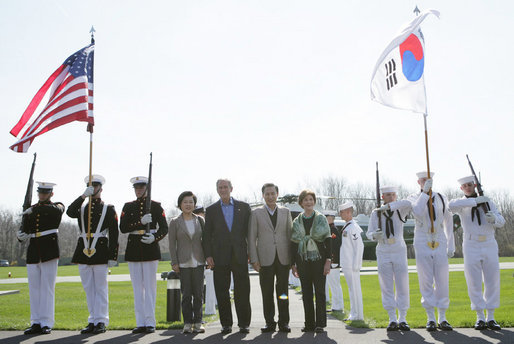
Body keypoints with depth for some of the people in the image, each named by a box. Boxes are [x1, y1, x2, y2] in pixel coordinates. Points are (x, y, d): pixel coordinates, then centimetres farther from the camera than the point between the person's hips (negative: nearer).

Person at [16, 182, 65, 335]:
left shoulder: (58, 206, 4)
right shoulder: (29, 210, 15)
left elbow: (55, 209, -22)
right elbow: (23, 230, 10)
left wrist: (34, 209, -24)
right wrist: (20, 236, -12)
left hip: (49, 251, -4)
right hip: (33, 251, 4)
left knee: (47, 287, -4)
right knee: (34, 288, 5)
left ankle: (46, 323, 1)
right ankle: (36, 323, 12)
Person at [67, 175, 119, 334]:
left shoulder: (108, 209, 5)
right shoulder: (82, 208, 16)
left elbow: (113, 234, 0)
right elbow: (70, 212, -9)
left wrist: (113, 256, -7)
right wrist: (83, 196, -17)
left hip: (101, 251, -4)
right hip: (83, 250, 4)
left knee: (101, 288, 0)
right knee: (88, 288, 9)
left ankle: (101, 321, 6)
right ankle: (93, 321, 17)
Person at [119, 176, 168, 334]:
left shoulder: (156, 206, 3)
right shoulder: (128, 206, 9)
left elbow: (164, 228, 0)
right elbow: (123, 228, -3)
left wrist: (155, 238, -19)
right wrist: (141, 222, -16)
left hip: (150, 249, -2)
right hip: (133, 250, 3)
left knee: (150, 286, -2)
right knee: (137, 287, 6)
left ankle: (150, 322, 4)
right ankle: (140, 323, 12)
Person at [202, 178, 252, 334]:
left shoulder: (244, 207, 8)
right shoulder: (211, 210, 9)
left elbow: (250, 230, 7)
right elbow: (207, 235, 7)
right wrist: (208, 255, -2)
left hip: (240, 255, 0)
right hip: (220, 256, 1)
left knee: (242, 291, 0)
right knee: (222, 292, 3)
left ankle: (244, 323, 9)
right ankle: (226, 324, 13)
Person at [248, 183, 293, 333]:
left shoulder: (285, 212, 10)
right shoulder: (256, 213, 5)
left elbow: (290, 235, 10)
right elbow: (251, 237, 3)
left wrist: (292, 258, 4)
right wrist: (254, 259, -4)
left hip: (283, 258, 1)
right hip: (265, 259, -1)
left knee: (283, 291, 4)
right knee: (267, 292, 2)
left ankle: (284, 322, 13)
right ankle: (269, 322, 12)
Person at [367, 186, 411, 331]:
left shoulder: (400, 211, 1)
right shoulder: (376, 213, 3)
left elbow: (407, 203, -22)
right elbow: (369, 233, 2)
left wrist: (389, 206, -33)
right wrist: (374, 235, -21)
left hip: (399, 251, 0)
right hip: (383, 252, 0)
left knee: (402, 287, 0)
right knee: (387, 288, 1)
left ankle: (402, 319, 9)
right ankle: (392, 320, 8)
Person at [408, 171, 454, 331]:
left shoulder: (441, 198, 10)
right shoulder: (413, 198, 3)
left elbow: (448, 222, 13)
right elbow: (417, 212, -20)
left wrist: (451, 245, 10)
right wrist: (424, 192, -20)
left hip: (440, 243, 2)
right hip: (422, 243, -2)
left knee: (442, 281, 1)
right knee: (426, 282, 0)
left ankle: (442, 318, 11)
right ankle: (431, 319, 8)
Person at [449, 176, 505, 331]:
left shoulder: (488, 202, 11)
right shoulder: (462, 204, 3)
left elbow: (501, 222, 5)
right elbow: (451, 205, -23)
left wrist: (494, 218, -19)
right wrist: (475, 201, -27)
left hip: (489, 245, 2)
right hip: (471, 246, -2)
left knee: (492, 282, 2)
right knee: (474, 283, -1)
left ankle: (491, 318, 11)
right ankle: (480, 318, 8)